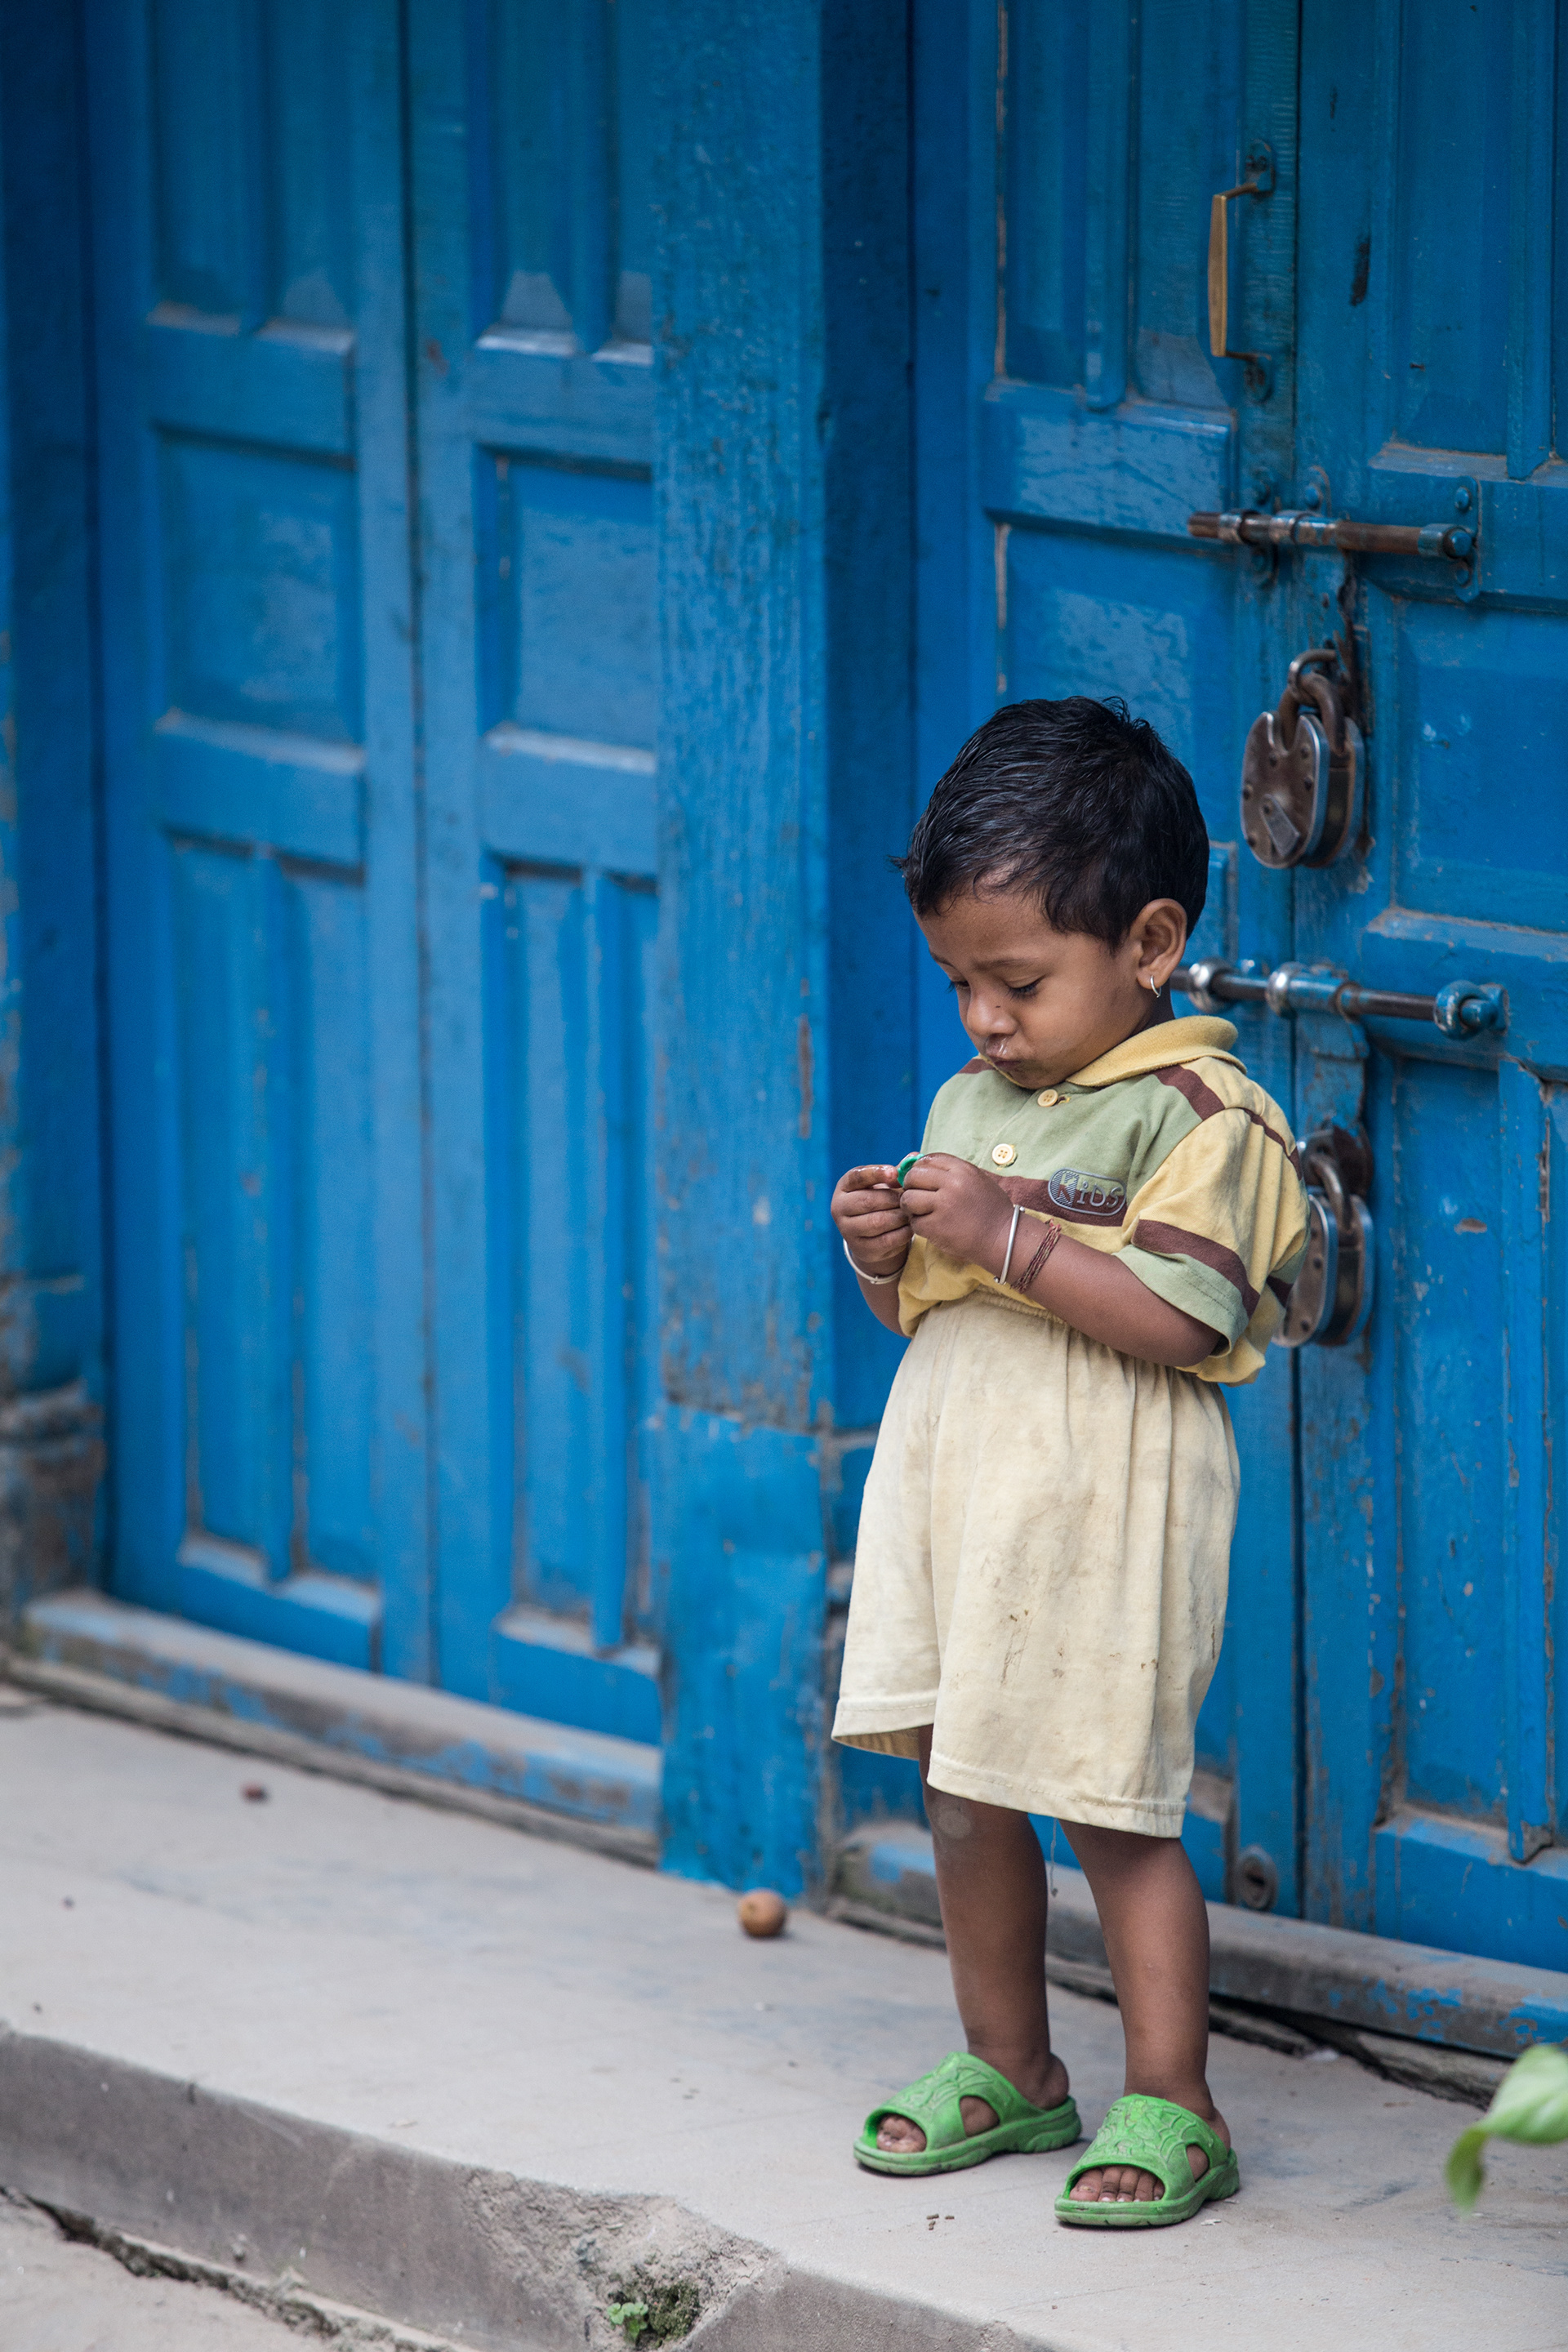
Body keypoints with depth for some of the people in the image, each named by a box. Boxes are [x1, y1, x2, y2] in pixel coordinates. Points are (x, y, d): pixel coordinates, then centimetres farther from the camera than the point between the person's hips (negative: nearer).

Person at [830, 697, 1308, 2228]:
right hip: (951, 1481, 8)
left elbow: (1183, 1320, -21)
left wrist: (1009, 1238, -24)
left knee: (1112, 1811, -4)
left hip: (1099, 1511, -8)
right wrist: (886, 1253, -2)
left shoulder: (1196, 1116, -11)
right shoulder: (973, 1103, 14)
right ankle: (1006, 2069, 27)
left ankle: (1170, 2105, 6)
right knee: (961, 1793, 13)